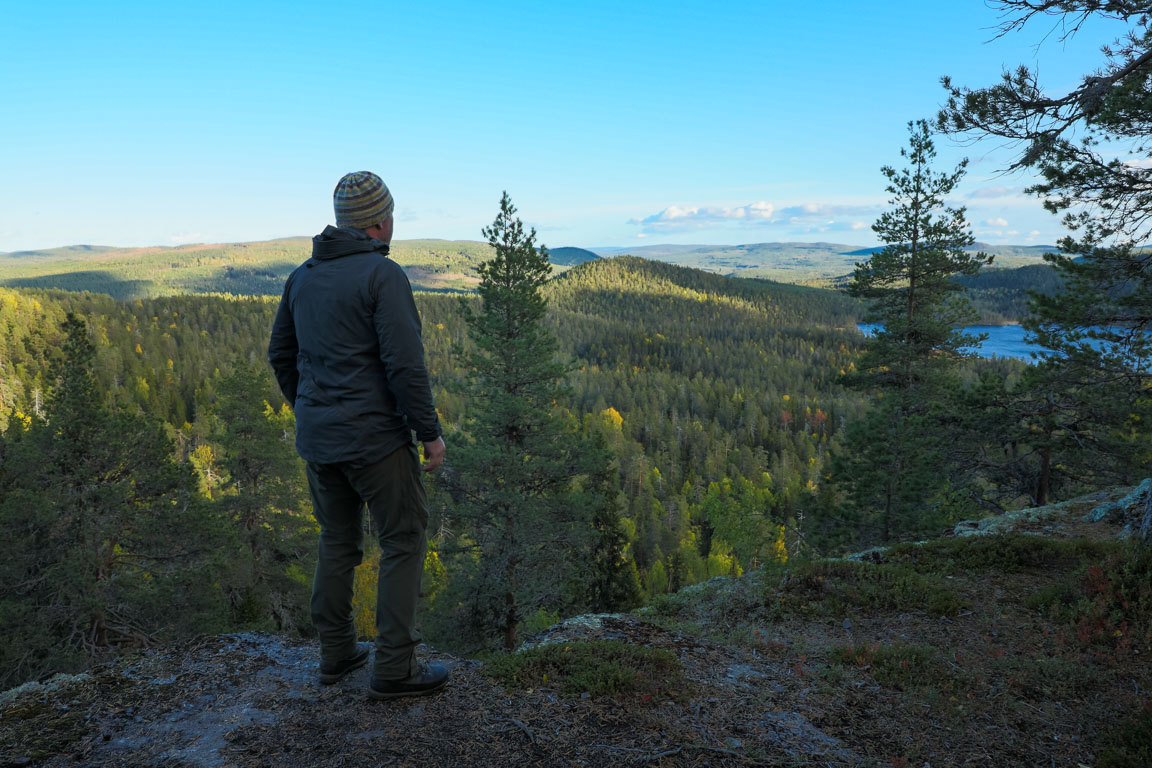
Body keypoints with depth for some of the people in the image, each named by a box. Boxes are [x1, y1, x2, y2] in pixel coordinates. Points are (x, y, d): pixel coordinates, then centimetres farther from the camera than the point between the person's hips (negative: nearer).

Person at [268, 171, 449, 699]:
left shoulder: (303, 275, 8)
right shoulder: (383, 275, -15)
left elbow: (281, 355, 15)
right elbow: (405, 364, -22)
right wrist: (430, 433, -13)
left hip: (318, 437, 8)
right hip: (373, 437, -7)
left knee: (337, 541, 19)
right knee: (404, 541, 5)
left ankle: (336, 653, 28)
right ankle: (394, 668, 8)